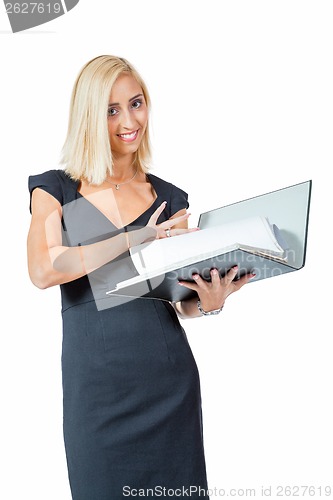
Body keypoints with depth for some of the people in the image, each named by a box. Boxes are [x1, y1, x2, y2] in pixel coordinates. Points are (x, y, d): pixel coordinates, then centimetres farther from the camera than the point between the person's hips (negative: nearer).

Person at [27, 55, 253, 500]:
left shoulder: (170, 199, 9)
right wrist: (138, 237, -17)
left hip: (169, 378, 2)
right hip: (96, 380, -2)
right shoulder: (56, 190, 2)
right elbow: (42, 271, -16)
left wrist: (210, 301, -12)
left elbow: (182, 303, 11)